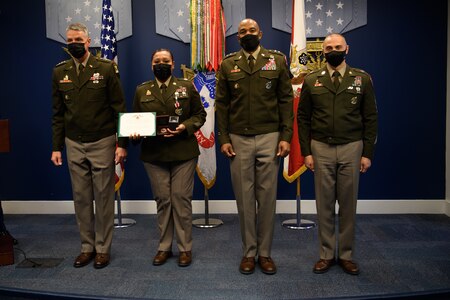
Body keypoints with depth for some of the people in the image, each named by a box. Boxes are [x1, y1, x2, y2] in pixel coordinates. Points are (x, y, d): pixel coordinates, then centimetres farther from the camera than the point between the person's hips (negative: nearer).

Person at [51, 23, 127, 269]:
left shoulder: (106, 68, -4)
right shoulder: (60, 72, 7)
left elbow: (119, 108, -5)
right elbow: (58, 113, 10)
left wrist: (122, 144, -9)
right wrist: (56, 147, 6)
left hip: (102, 143, -3)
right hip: (74, 144, 4)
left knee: (103, 197, 4)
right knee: (81, 198, 9)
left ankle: (102, 249, 16)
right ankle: (87, 247, 21)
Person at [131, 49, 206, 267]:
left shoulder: (187, 87, 6)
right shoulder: (142, 91, 10)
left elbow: (199, 114, 6)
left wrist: (185, 127, -12)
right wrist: (135, 134, -9)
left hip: (183, 152, -1)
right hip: (153, 153, 2)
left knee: (181, 198, 0)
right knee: (162, 199, 6)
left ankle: (185, 248, 12)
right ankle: (164, 247, 19)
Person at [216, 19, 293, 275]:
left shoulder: (277, 60, 5)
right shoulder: (228, 65, 8)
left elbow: (286, 100, 2)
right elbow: (222, 104, 7)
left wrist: (286, 136, -5)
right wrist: (223, 138, -1)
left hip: (269, 137, -1)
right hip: (238, 139, 1)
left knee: (267, 195, 4)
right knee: (244, 196, 6)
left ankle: (265, 252, 17)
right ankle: (249, 252, 18)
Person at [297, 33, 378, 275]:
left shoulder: (362, 79, 4)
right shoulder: (311, 81, 5)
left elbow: (370, 118, 4)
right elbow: (303, 117, 6)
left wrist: (368, 153, -2)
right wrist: (306, 152, -1)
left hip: (351, 148, 0)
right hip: (321, 149, 0)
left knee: (348, 203, 7)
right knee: (324, 204, 6)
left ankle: (346, 255, 20)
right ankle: (326, 254, 19)